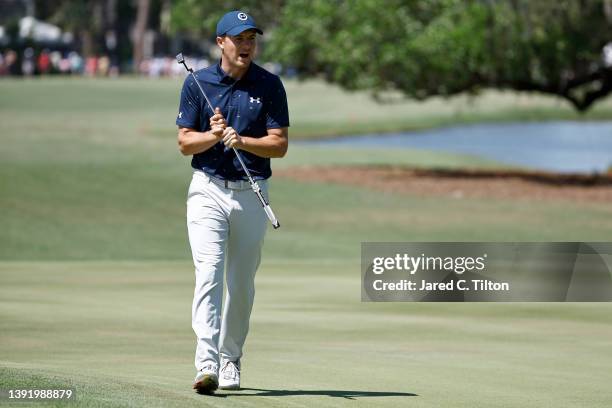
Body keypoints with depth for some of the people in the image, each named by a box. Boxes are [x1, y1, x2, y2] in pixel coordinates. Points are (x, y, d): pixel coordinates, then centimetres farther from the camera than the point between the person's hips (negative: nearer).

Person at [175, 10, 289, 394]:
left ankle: (231, 361, 25)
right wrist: (214, 136, -20)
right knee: (209, 273, -15)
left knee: (242, 283, 9)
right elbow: (185, 143, 0)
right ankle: (207, 366, -24)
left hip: (252, 193, 1)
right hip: (208, 190, -1)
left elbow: (280, 144, -4)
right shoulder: (197, 83, 0)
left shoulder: (270, 85, 0)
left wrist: (242, 140, -20)